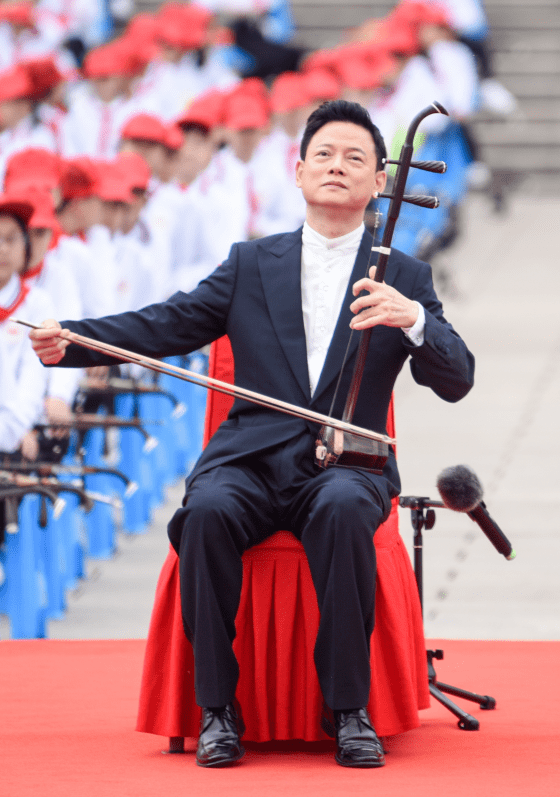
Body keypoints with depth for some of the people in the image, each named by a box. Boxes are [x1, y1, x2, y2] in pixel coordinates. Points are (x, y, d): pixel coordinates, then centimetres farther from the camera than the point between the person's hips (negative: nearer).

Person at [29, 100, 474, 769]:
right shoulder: (251, 264, 18)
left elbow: (456, 382, 1)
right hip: (250, 460, 1)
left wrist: (412, 319, -20)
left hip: (347, 464, -1)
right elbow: (165, 326, 9)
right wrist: (72, 341, -8)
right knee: (206, 511, -32)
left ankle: (349, 709, -27)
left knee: (341, 509, -36)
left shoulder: (405, 279, 13)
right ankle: (218, 708, -22)